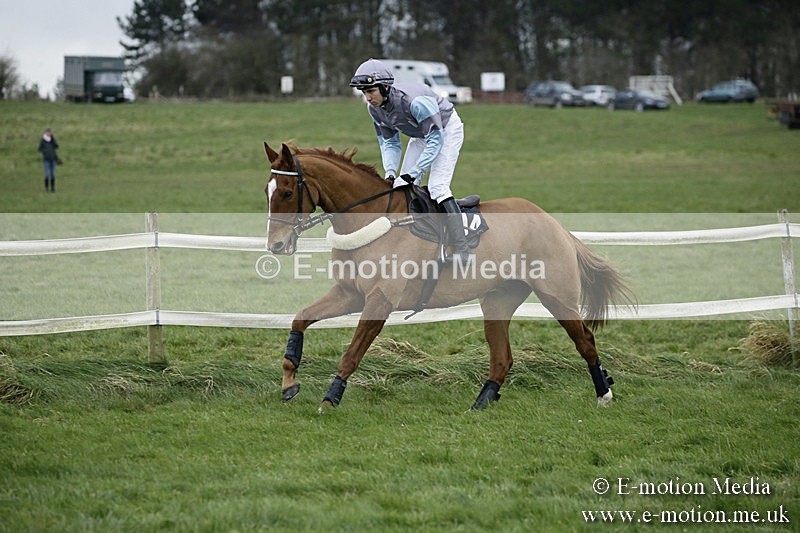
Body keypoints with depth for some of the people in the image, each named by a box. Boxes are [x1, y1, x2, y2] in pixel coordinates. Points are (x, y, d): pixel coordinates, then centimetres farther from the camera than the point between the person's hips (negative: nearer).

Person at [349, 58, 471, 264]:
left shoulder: (414, 101, -39)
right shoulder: (375, 108, -16)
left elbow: (435, 140, -33)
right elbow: (389, 142, -4)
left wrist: (412, 173, -35)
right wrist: (390, 173, -21)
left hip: (447, 129, -8)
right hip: (421, 135, 8)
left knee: (437, 187, -21)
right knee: (402, 187, 1)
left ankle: (461, 249, -21)